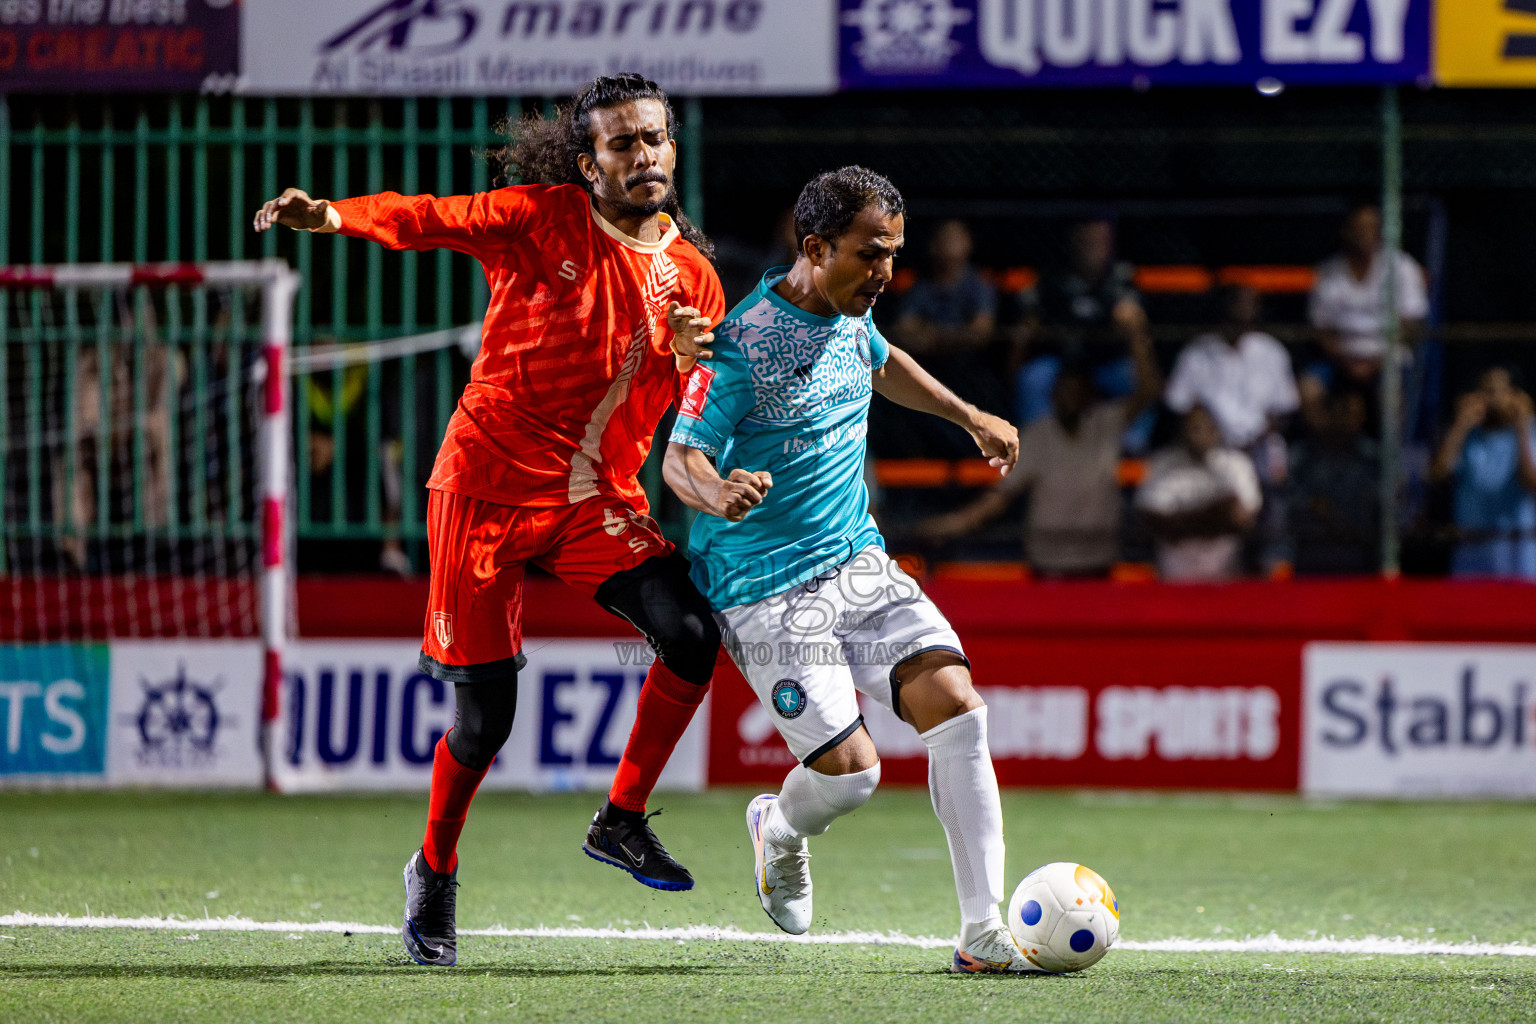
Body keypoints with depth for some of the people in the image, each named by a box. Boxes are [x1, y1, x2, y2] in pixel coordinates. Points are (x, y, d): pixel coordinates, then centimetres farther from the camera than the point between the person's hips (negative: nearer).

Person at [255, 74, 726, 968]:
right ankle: (435, 873, 25)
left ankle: (623, 820, -1)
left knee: (692, 632, -21)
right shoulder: (541, 221, -4)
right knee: (485, 716, -2)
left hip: (601, 500, 3)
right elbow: (433, 220, -17)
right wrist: (334, 216, -36)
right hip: (491, 485, -3)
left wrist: (686, 363, -16)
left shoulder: (693, 276, 7)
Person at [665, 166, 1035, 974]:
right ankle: (779, 831, 25)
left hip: (858, 564, 7)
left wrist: (972, 419, 31)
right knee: (849, 768, -15)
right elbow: (681, 460, -17)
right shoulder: (742, 342, -17)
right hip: (768, 591, -7)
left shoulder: (850, 313, 7)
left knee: (954, 702, -14)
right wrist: (718, 493, -39)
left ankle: (983, 931, -13)